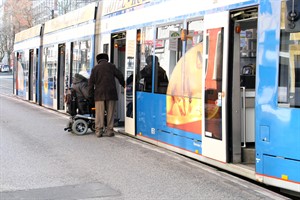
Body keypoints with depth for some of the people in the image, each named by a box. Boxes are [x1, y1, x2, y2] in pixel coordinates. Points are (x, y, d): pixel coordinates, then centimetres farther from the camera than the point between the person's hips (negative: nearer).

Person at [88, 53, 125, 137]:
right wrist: (124, 85, 21)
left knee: (99, 113, 2)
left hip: (99, 94, 1)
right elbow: (120, 76, 5)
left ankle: (99, 130, -2)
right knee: (110, 113, 4)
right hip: (111, 93, -1)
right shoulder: (111, 66, 6)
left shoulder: (95, 68, 10)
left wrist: (91, 94, 11)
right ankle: (109, 130, 4)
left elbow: (91, 82, 7)